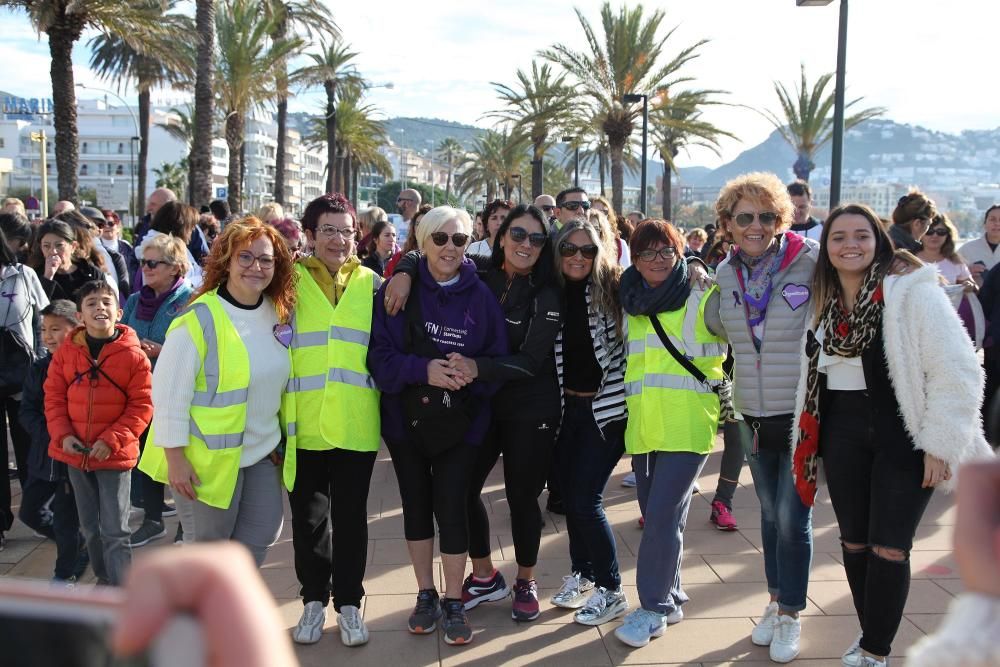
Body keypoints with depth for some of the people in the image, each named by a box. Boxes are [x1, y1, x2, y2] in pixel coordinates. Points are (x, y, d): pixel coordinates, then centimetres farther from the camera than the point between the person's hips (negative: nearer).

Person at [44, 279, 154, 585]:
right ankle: (104, 579, 36)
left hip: (114, 455, -4)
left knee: (115, 532, -2)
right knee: (90, 528, 18)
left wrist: (112, 440, -17)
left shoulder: (133, 355, -11)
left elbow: (141, 405, -10)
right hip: (75, 452, 4)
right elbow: (54, 397, 5)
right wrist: (63, 435, -8)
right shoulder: (66, 352, 0)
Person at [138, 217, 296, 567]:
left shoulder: (278, 314, 2)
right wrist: (175, 459, -18)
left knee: (260, 535, 12)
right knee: (208, 547, 8)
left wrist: (277, 439, 14)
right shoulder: (199, 319, -17)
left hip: (260, 454, 6)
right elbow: (169, 393, -17)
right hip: (208, 457, -6)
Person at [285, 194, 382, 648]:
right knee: (308, 516, 10)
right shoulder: (290, 281, 3)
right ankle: (314, 599, 27)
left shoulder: (371, 284, 6)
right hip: (303, 423, 0)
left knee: (351, 517, 8)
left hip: (355, 425, 0)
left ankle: (349, 602, 23)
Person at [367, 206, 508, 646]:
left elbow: (497, 361, -2)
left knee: (451, 506, -3)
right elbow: (380, 355, -8)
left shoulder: (480, 296, -5)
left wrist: (469, 374, -22)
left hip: (460, 421, -1)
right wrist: (423, 369, -24)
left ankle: (454, 602, 15)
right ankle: (426, 595, 29)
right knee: (416, 504, 13)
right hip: (405, 417, 1)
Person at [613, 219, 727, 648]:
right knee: (658, 519, 12)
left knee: (663, 519, -9)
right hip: (642, 429, 5)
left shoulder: (703, 300, -4)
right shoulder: (632, 307, 13)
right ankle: (669, 598, 27)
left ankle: (654, 608, 3)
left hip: (687, 429, -5)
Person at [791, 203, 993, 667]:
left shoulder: (912, 292, -14)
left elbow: (958, 373, -15)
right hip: (843, 434, 6)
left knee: (889, 548, -2)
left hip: (903, 436, -5)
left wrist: (939, 444, -15)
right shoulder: (824, 301, 7)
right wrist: (807, 439, 12)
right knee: (853, 542, 13)